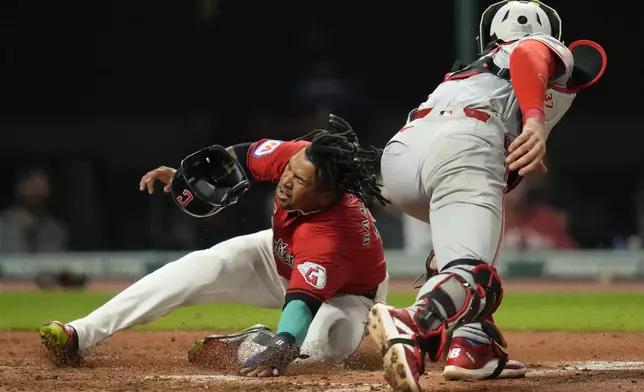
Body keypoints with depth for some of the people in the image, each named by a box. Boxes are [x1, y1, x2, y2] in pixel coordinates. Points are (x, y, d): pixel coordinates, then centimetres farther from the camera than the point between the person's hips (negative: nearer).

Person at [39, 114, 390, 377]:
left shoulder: (333, 235, -45)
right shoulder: (298, 157, -29)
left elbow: (304, 300, -55)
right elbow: (244, 156, -9)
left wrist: (279, 349, -72)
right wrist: (186, 173, -19)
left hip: (346, 292, -5)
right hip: (281, 255, 5)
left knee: (324, 346, -40)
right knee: (204, 267, -18)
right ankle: (81, 335, -23)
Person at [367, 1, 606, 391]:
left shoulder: (473, 70, 42)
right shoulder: (551, 51, 26)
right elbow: (529, 56, -1)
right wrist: (535, 121, -17)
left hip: (398, 153, 7)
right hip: (461, 145, -7)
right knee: (474, 280, -22)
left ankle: (472, 345, 13)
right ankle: (413, 326, -54)